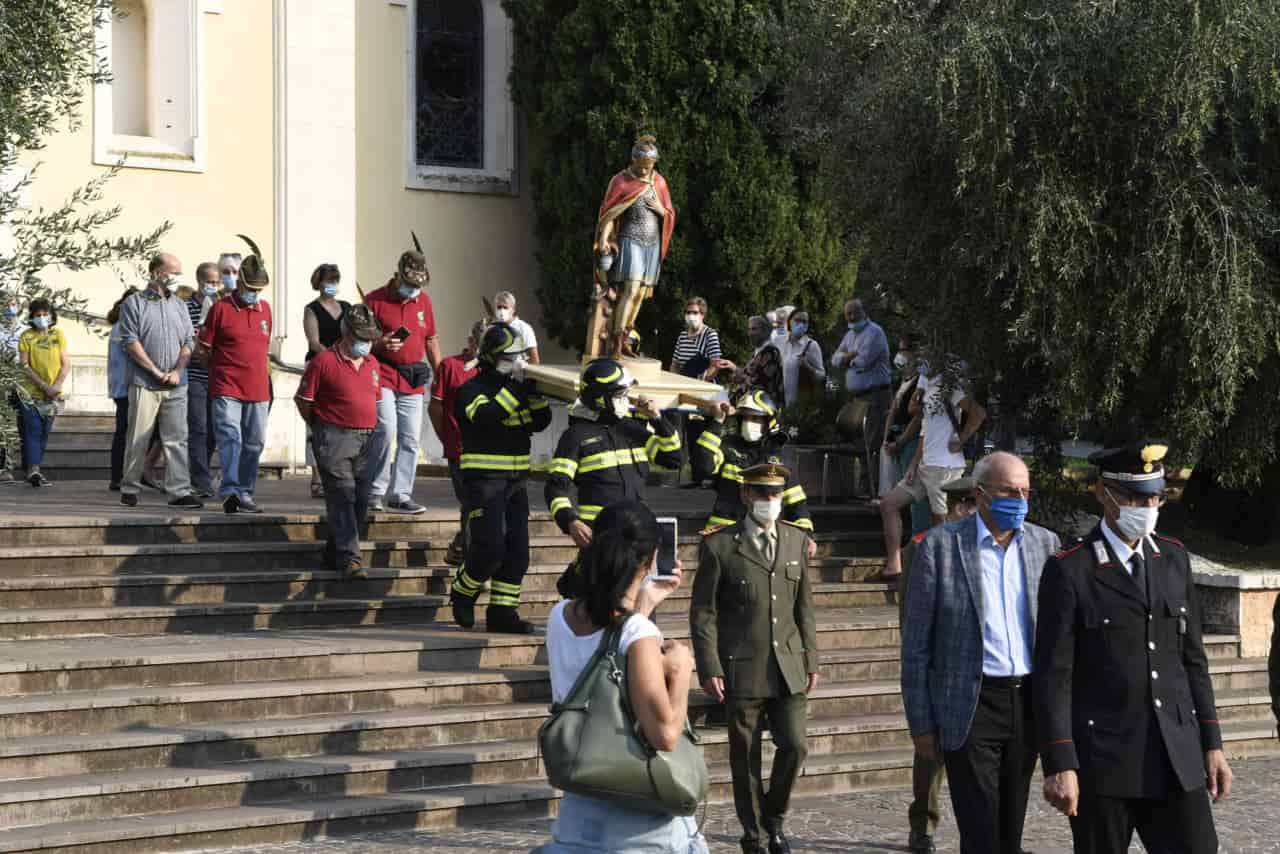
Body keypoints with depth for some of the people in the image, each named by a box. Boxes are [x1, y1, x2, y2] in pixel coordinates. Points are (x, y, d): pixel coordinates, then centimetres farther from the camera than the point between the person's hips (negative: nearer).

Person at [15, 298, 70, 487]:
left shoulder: (58, 335, 5)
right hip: (30, 393, -3)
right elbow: (24, 366, -6)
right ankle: (33, 469, -23)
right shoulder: (26, 337, -1)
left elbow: (66, 365, 3)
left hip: (51, 395, 3)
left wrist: (56, 387, -11)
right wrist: (44, 386, -15)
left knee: (43, 434, 6)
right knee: (32, 430, -14)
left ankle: (32, 470, 15)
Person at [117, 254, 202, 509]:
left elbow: (188, 342, 13)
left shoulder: (179, 306, 16)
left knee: (177, 439, -1)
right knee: (138, 438, 0)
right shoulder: (134, 304, 1)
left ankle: (179, 491, -3)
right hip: (144, 383, -4)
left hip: (176, 385, 4)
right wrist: (156, 371, -10)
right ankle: (129, 489, 11)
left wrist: (177, 371, -4)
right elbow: (131, 342, -6)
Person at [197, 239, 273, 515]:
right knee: (230, 438, -17)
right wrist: (224, 366, 6)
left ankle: (244, 493, 19)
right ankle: (230, 491, -27)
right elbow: (202, 351, 1)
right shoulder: (221, 309, -4)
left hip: (258, 389, 6)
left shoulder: (265, 309, 12)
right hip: (226, 389, -6)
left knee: (254, 443, 9)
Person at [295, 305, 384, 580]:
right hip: (335, 440, -7)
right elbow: (303, 400, -3)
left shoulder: (372, 364, 13)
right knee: (342, 497, -10)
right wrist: (323, 430, 3)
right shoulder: (323, 361, -8)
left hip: (365, 439, 7)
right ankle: (349, 558, -13)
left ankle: (333, 554, 21)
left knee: (361, 499, 8)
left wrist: (368, 428, 16)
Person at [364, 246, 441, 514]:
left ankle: (400, 495, 10)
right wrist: (380, 344, -20)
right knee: (386, 429, -19)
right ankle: (374, 491, -8)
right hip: (383, 375, -5)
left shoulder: (424, 301, 13)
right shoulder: (375, 301, -3)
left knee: (410, 439, 3)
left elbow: (431, 341, 20)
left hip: (413, 380, 5)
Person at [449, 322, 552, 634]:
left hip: (516, 481, 7)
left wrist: (535, 392, -7)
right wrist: (516, 388, -26)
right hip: (484, 479, -7)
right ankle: (462, 593, 11)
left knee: (517, 551, 2)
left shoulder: (516, 388, 15)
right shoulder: (472, 390, -6)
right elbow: (486, 416, -26)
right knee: (490, 547, -14)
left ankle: (502, 613, 9)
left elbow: (541, 421, 9)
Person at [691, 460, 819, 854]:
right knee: (745, 758, 3)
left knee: (794, 746, -6)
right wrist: (709, 669, -9)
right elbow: (702, 612, -3)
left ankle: (774, 818, 19)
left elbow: (804, 607, 14)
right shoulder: (719, 546, -4)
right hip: (742, 671, -3)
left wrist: (811, 660, 11)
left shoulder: (796, 540, 9)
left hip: (788, 669, 3)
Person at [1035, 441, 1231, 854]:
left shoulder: (1174, 558, 10)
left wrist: (1212, 744, 10)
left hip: (1177, 758, 4)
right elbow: (1053, 675, -9)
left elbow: (1193, 658, 14)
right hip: (1103, 758, -4)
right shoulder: (1069, 571, -7)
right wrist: (1060, 766, -15)